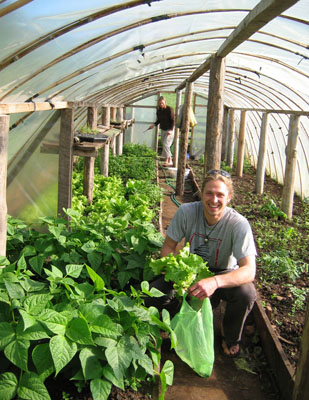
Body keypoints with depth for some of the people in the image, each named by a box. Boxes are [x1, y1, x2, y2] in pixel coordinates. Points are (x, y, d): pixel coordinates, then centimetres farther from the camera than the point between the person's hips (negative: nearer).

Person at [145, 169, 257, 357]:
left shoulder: (239, 224, -25)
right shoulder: (186, 212, -18)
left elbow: (249, 270, -33)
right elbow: (168, 246, -7)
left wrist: (215, 281, -51)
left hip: (224, 274, -2)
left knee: (247, 293, -33)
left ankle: (231, 337, 1)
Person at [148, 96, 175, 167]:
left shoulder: (169, 109, -15)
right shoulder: (158, 110, 4)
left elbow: (173, 120, -14)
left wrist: (170, 130, -23)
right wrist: (154, 124, -2)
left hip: (170, 130, -7)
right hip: (163, 130, 7)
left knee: (166, 144, -15)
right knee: (164, 145, 6)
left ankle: (167, 160, -10)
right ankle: (169, 161, 12)